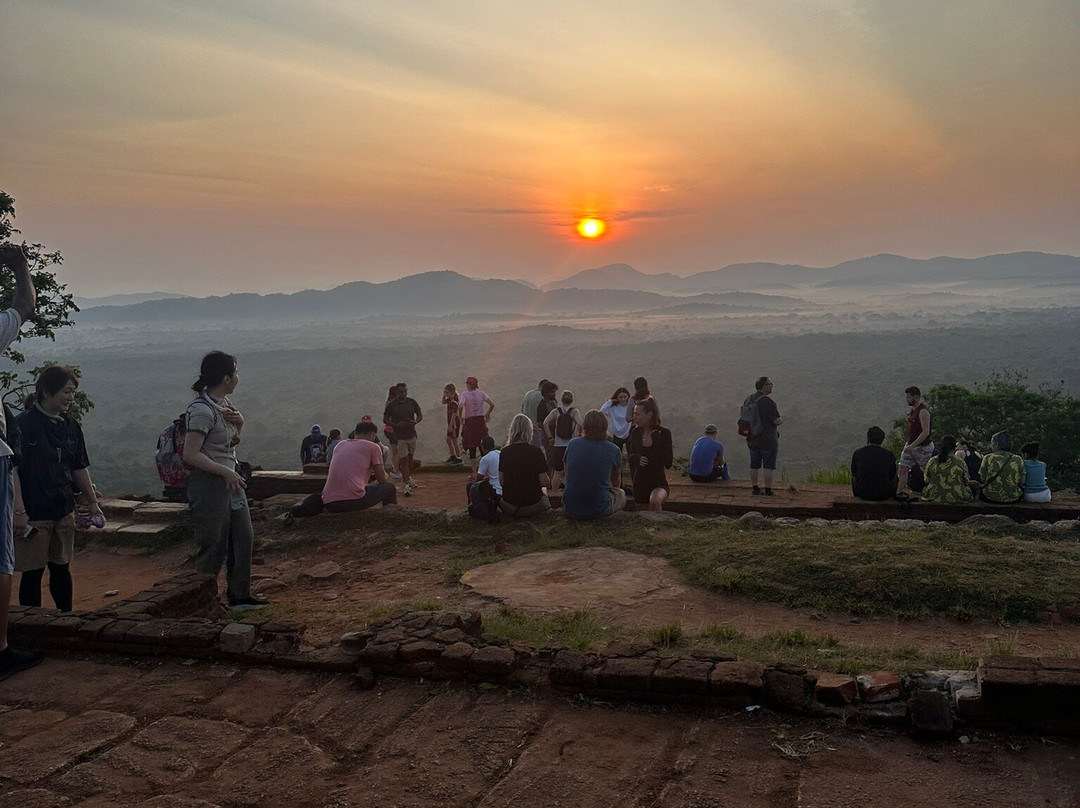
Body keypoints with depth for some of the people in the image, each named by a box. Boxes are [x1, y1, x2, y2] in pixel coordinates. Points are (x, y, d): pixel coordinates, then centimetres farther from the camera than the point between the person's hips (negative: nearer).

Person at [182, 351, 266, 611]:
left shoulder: (223, 401, 9)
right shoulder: (202, 409, -19)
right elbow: (191, 455, -23)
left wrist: (238, 421, 1)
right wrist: (226, 472, -24)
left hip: (229, 478, 10)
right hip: (208, 482, -9)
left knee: (243, 538, 13)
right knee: (213, 546, -2)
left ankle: (239, 595, 25)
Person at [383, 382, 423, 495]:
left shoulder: (412, 402, 1)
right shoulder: (391, 405, -8)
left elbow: (420, 415, 9)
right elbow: (385, 420, -2)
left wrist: (416, 421, -13)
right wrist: (396, 424, -18)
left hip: (412, 434, 4)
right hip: (399, 437, -4)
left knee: (410, 458, 16)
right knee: (403, 460, -6)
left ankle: (409, 478, 34)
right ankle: (405, 484, -4)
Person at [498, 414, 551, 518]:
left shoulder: (504, 452, -6)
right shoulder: (536, 452, -14)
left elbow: (501, 481, 0)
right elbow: (544, 482, -11)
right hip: (532, 505, -2)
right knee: (544, 497, 31)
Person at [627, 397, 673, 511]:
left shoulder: (663, 433, -9)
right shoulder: (635, 433, 1)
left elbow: (668, 464, -11)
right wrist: (637, 458, -9)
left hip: (659, 483, -4)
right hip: (640, 484, 4)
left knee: (655, 501, -36)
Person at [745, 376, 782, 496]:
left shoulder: (749, 400, 2)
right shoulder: (767, 402, -21)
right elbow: (777, 421, -20)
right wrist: (781, 420, 2)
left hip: (752, 438, 7)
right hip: (767, 439, -7)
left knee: (754, 465, 14)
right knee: (769, 466, 2)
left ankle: (755, 489, 21)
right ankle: (768, 491, 4)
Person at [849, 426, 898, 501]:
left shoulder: (857, 453, -6)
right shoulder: (889, 455, -7)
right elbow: (892, 476, 8)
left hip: (862, 494, 1)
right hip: (883, 495, -1)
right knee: (895, 479, 30)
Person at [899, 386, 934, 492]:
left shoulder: (923, 411, -18)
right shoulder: (912, 410, 10)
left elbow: (926, 432, -24)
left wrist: (912, 446, -27)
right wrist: (908, 444, 16)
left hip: (922, 447, -8)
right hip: (910, 445, 8)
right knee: (903, 469, 0)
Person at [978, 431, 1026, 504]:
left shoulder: (988, 458, -8)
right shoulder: (1018, 459, -3)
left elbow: (982, 479, -5)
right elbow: (1022, 482, -2)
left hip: (990, 498, -1)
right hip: (1013, 498, 2)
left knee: (980, 488, 28)